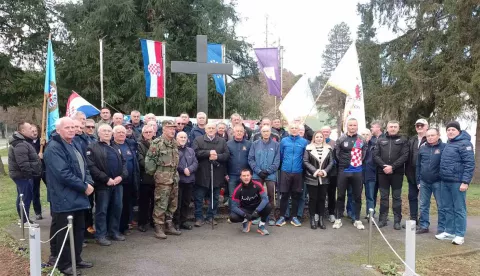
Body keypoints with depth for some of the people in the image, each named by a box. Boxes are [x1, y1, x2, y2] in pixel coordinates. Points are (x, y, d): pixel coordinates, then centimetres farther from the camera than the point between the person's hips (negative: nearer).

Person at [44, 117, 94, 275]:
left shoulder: (74, 146, 15)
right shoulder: (54, 148, -15)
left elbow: (84, 167, 16)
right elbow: (63, 174, -24)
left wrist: (89, 183, -3)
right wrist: (84, 187, -18)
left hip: (78, 197, 9)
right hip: (64, 199, -9)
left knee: (79, 230, 17)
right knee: (64, 233, 2)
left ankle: (77, 259, 30)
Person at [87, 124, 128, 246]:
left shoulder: (116, 147, 16)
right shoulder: (92, 148, -5)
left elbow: (124, 163, 14)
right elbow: (91, 167, -14)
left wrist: (122, 176, -5)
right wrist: (106, 179, -17)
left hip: (118, 183, 6)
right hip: (103, 185, -6)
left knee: (117, 208, 12)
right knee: (102, 210, 1)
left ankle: (114, 232, 24)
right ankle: (100, 235, 11)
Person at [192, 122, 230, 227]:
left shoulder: (222, 141, 11)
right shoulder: (198, 140, 3)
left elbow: (227, 155, 2)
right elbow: (195, 152, -11)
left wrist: (217, 156, -15)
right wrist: (209, 152, -17)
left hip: (217, 174, 3)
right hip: (202, 174, -2)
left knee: (215, 197, 10)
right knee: (199, 197, 3)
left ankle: (211, 216, 22)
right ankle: (199, 217, 14)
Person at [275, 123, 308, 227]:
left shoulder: (304, 142, 0)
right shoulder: (284, 141, 2)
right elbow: (280, 155, 9)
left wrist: (301, 165, 9)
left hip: (298, 172, 1)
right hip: (285, 171, 0)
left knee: (296, 195, 8)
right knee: (284, 195, 2)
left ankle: (294, 217, 18)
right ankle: (282, 217, 10)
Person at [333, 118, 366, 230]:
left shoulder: (362, 140, 4)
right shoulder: (341, 139, -4)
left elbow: (363, 154, 15)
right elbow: (337, 154, 2)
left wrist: (359, 162, 8)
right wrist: (343, 164, 5)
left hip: (357, 171, 2)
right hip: (343, 171, -2)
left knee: (357, 196, 7)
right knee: (341, 196, 5)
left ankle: (357, 220, 18)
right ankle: (338, 219, 16)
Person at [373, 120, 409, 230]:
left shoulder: (403, 140, 6)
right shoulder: (380, 140, 11)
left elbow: (405, 156, -6)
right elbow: (375, 155, 3)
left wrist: (392, 167, -16)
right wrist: (384, 166, -13)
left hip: (397, 173, -2)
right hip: (383, 172, 2)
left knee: (396, 197, 5)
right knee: (383, 197, 8)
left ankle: (397, 221, 11)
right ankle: (382, 219, 15)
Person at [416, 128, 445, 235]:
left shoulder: (444, 147, -5)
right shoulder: (422, 148, 7)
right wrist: (418, 180, 9)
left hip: (438, 182, -4)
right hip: (424, 182, 4)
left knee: (441, 206, 4)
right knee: (423, 206, 10)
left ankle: (442, 228, 12)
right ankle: (423, 226, 21)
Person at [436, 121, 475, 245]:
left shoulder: (464, 144, -9)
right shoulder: (448, 145, 16)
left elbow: (470, 164, -16)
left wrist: (465, 181, -21)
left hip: (457, 182, -8)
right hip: (445, 181, 8)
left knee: (459, 209, 0)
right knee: (447, 208, 12)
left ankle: (460, 235, 7)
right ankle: (449, 232, 22)